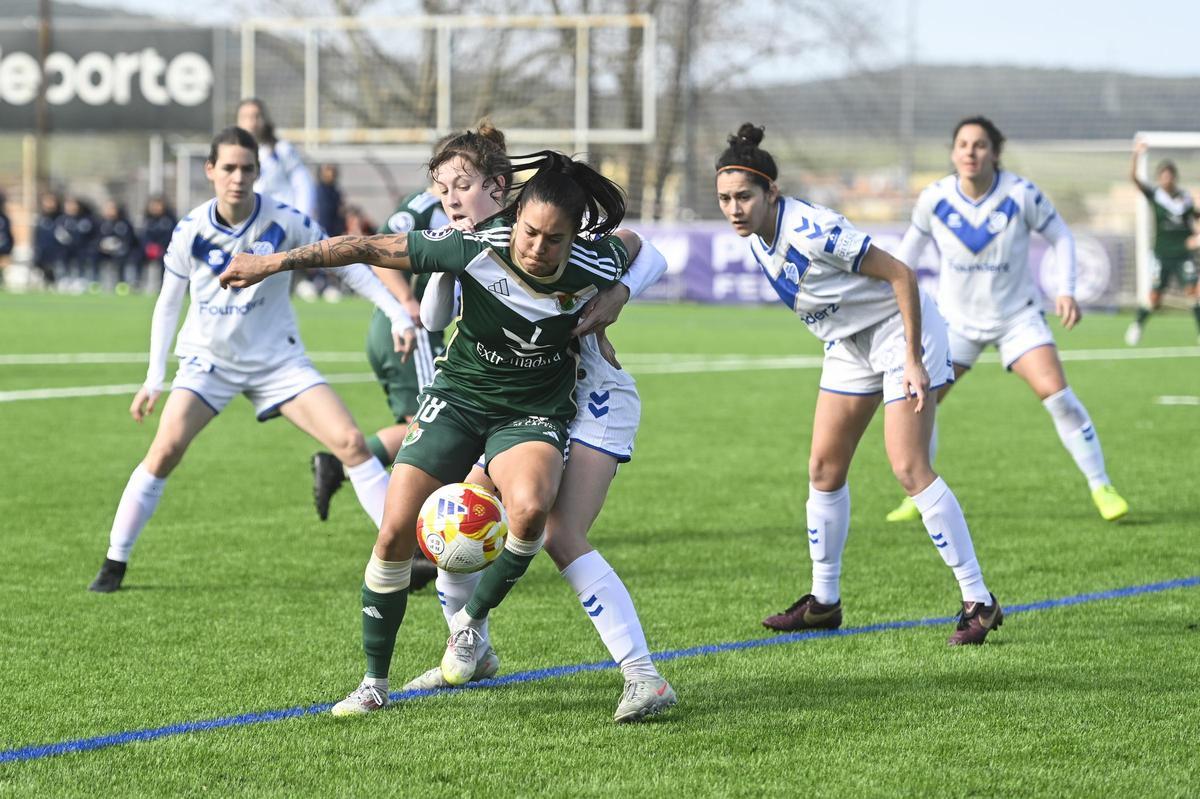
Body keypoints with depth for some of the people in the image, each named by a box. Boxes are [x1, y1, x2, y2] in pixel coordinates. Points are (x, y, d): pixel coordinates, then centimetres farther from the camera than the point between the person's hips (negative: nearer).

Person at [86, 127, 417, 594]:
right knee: (165, 450, -19)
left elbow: (345, 263, -3)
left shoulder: (285, 223, -13)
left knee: (351, 443, -13)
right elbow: (168, 304, 2)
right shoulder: (191, 231, -11)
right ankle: (114, 565, -5)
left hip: (278, 360, 0)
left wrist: (398, 315, -10)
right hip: (208, 359, 0)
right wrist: (154, 379, -1)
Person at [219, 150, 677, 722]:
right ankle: (374, 683, 7)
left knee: (530, 508, -33)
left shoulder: (595, 267, -18)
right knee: (396, 530, -10)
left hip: (534, 412, 0)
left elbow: (629, 240, 8)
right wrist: (276, 263, -13)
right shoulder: (477, 250, -23)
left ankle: (472, 621, -6)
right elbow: (373, 249, -15)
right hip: (459, 396, 0)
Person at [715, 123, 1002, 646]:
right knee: (823, 469, 7)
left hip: (899, 329, -9)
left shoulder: (811, 231, -30)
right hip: (850, 344, 9)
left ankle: (979, 602, -10)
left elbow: (901, 276, -26)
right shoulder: (757, 236, -5)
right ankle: (823, 602, 20)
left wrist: (913, 361, -26)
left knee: (909, 469, -15)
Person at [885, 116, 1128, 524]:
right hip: (957, 318, 2)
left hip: (1018, 315, -2)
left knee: (1055, 391, -17)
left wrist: (1066, 290, -15)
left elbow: (1060, 236, -3)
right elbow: (910, 245, 6)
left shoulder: (1021, 195, -17)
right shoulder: (934, 199, -12)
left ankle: (1101, 487, -6)